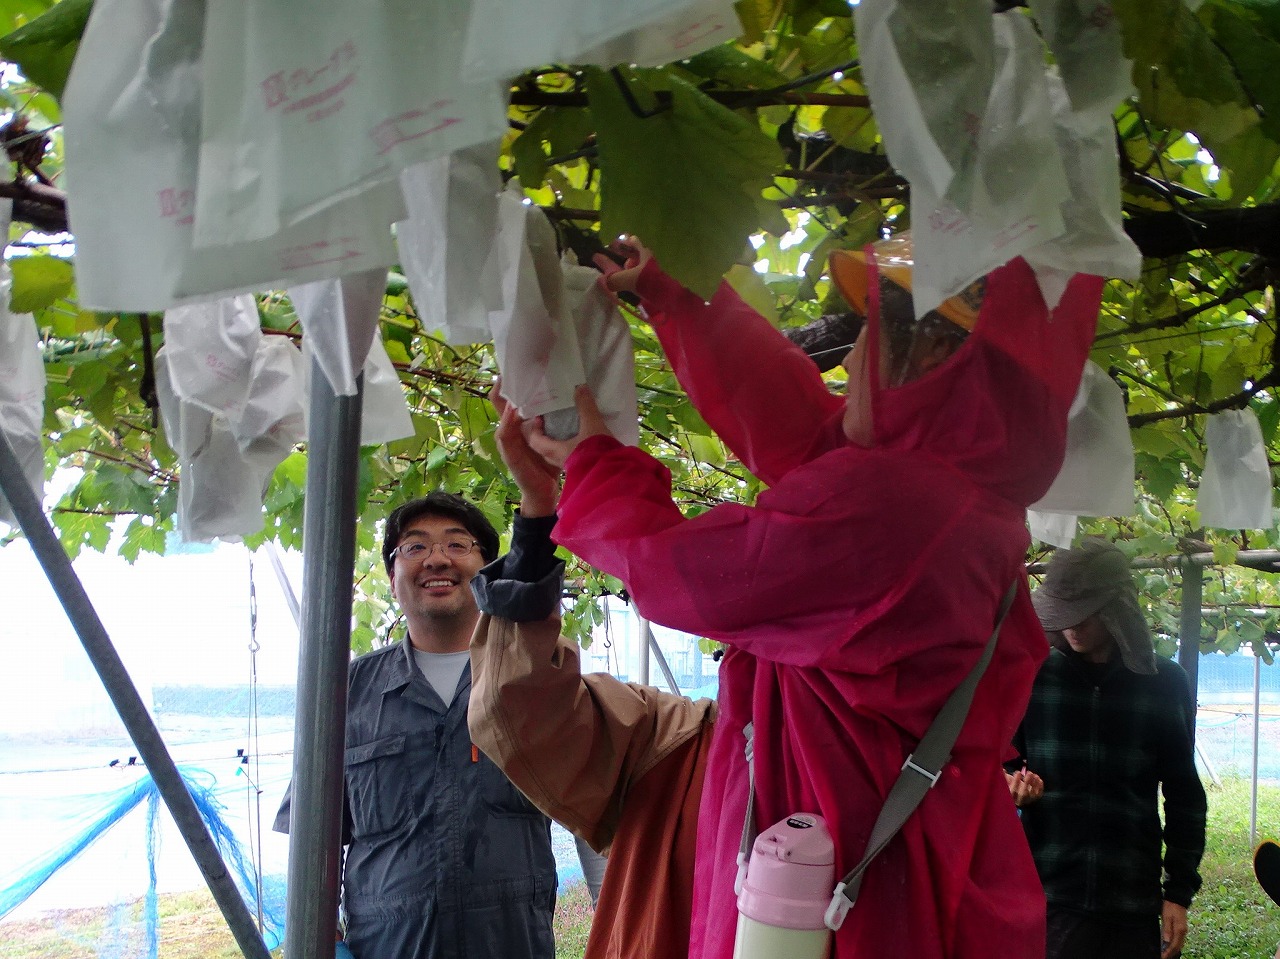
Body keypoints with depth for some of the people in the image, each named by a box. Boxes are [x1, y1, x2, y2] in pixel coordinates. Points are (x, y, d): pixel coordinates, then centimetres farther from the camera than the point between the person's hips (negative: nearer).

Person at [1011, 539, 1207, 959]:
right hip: (1046, 897, -1)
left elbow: (1183, 794, 10)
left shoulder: (1165, 683, 5)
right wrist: (1010, 786, -13)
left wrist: (1179, 891, 6)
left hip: (1133, 905, 1)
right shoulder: (1034, 675, 3)